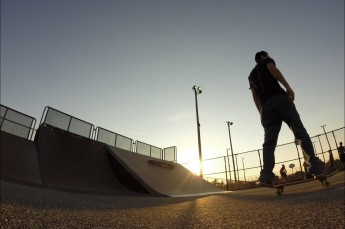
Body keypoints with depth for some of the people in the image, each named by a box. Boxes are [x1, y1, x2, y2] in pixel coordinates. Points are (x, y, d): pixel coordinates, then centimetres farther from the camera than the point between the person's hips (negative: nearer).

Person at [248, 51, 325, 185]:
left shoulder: (251, 75, 34)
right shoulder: (266, 61, 20)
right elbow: (273, 69, -5)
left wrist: (261, 112, 20)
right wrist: (287, 87, -16)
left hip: (266, 105, 5)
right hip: (279, 98, -4)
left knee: (269, 140, -5)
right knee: (299, 131, -8)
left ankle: (266, 174, -20)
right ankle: (314, 165, -20)